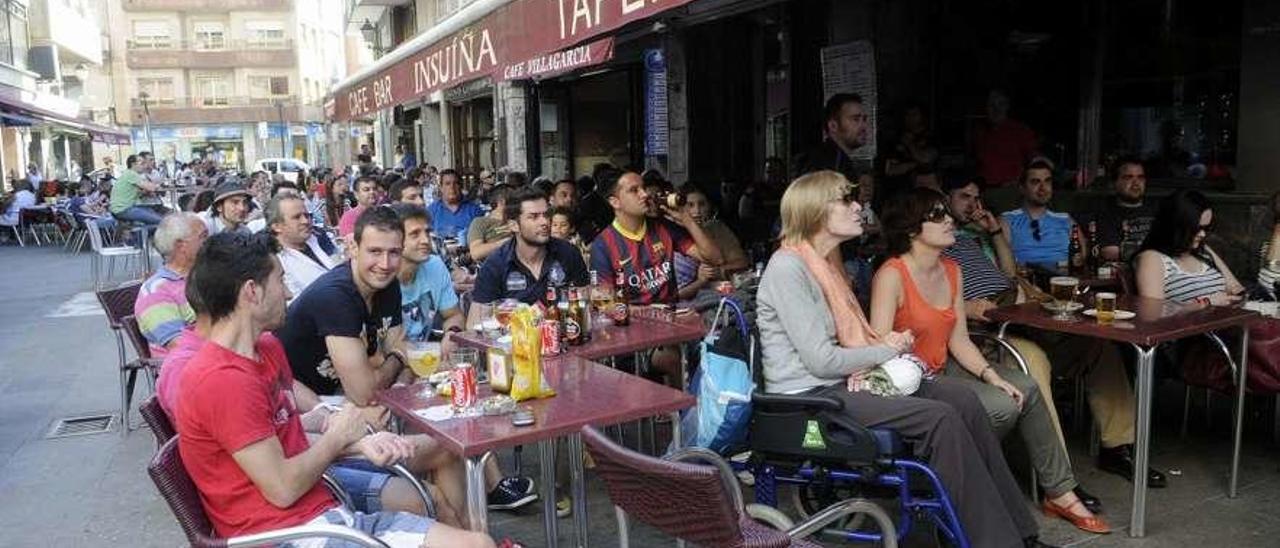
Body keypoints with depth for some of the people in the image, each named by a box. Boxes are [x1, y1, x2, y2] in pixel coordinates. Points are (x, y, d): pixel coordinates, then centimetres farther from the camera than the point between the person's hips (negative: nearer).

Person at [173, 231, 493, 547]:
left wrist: (359, 444, -1)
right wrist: (337, 436, -3)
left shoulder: (266, 349, 12)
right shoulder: (223, 380, -19)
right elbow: (283, 489, -18)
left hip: (322, 512, 9)